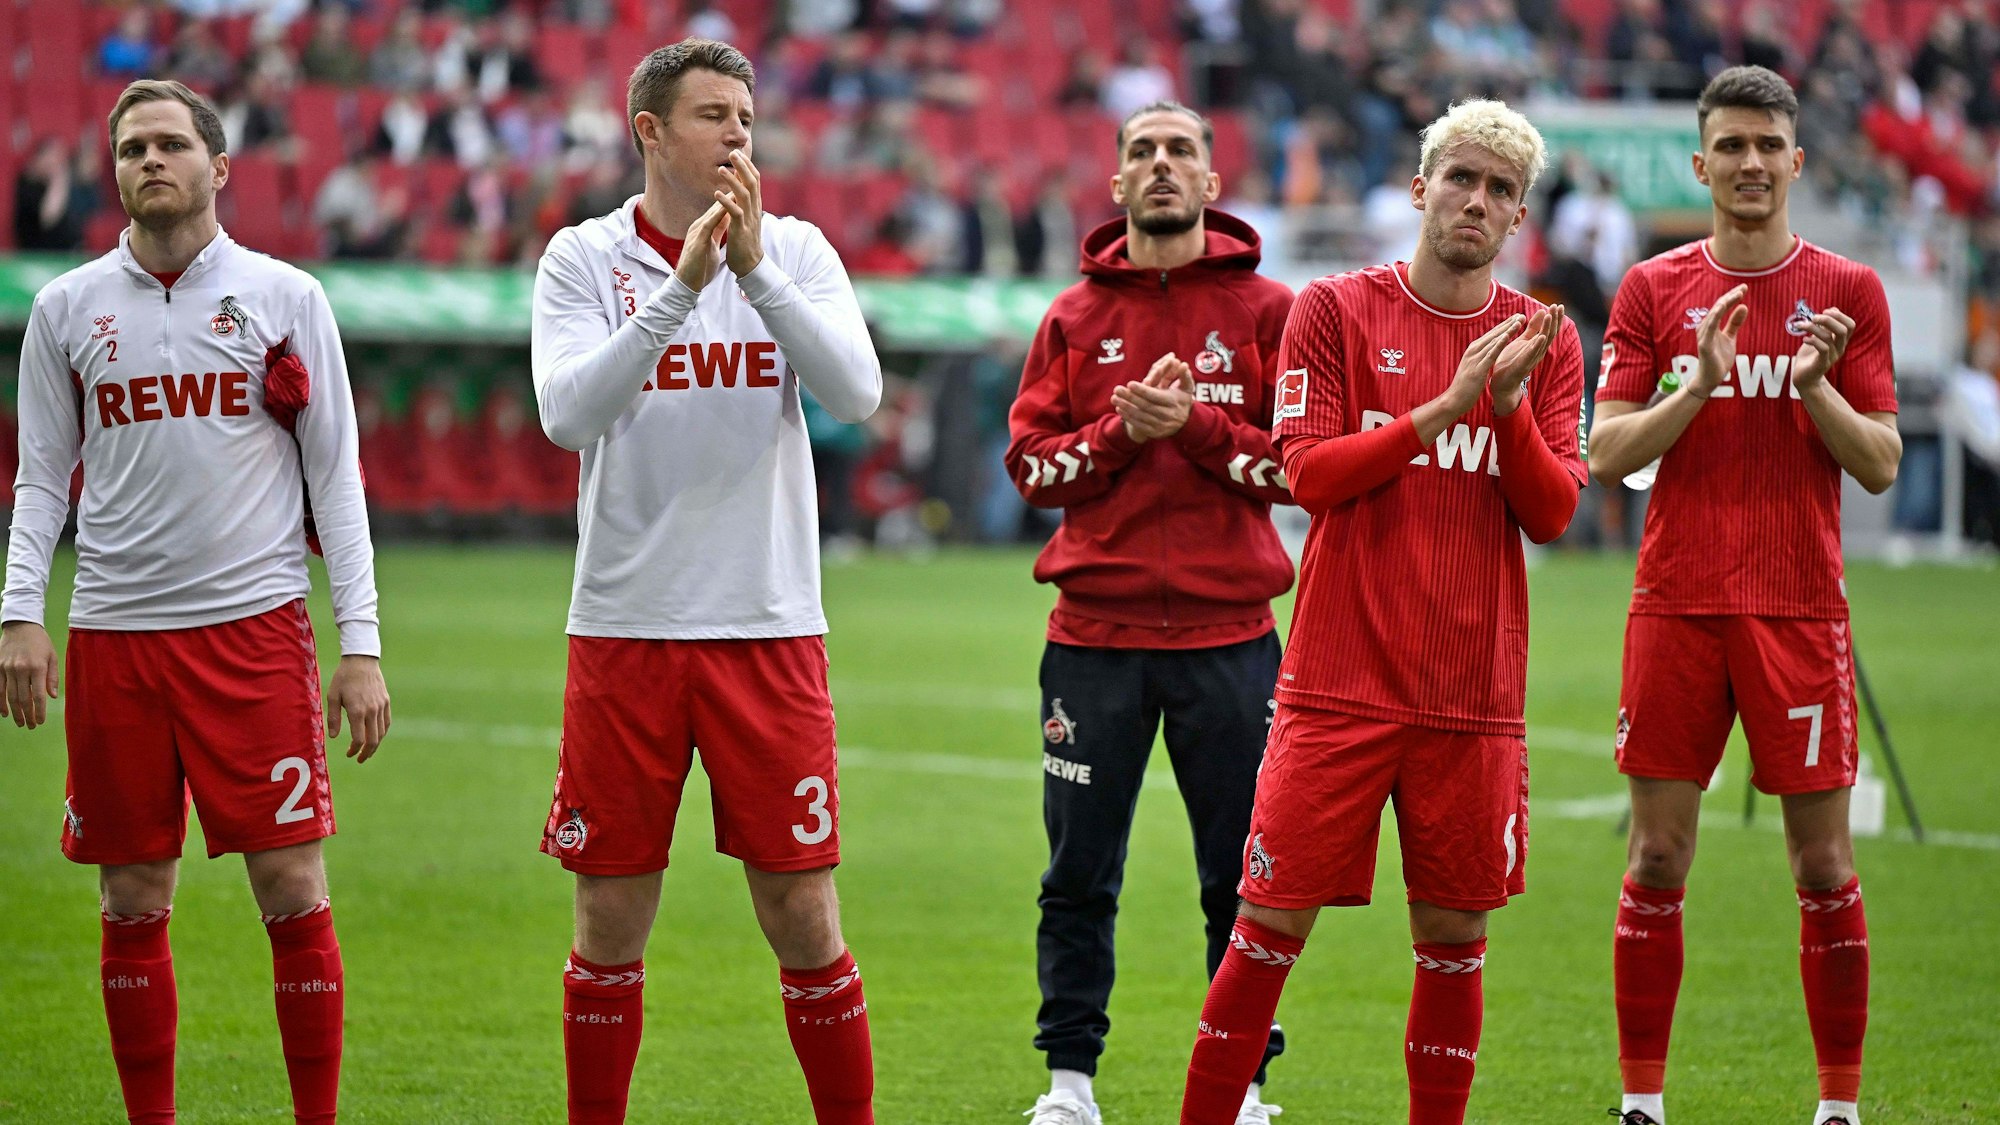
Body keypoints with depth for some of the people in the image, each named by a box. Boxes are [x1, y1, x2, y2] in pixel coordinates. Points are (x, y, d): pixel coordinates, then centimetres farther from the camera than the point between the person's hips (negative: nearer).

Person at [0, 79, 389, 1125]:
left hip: (255, 625, -2)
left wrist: (361, 643, -2)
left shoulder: (286, 297, 4)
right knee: (133, 903, 4)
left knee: (293, 890, -6)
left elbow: (335, 477, 5)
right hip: (113, 635, 2)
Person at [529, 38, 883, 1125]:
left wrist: (754, 268, -19)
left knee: (803, 914, 1)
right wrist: (681, 287, -22)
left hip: (769, 628, 1)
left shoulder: (795, 250, 4)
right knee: (611, 921, 4)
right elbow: (568, 414, -14)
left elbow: (856, 392, -11)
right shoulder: (583, 256, 1)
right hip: (626, 629, 0)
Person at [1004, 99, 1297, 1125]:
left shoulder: (1266, 309, 4)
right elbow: (1029, 458, 5)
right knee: (1078, 874, 3)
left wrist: (1195, 425, -13)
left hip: (1228, 630, -1)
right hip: (1096, 630, 1)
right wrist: (1120, 432, -11)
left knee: (1244, 877, 1)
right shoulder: (1076, 316, 10)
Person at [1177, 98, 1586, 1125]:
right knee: (1272, 925, -4)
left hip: (1473, 691, 2)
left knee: (1455, 936, 5)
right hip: (1339, 683, -2)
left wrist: (1507, 400, -15)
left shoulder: (1544, 342, 8)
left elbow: (1551, 514, 1)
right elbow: (1309, 475, -7)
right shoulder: (1335, 310, 2)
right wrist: (1445, 404, -14)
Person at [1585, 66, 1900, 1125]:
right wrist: (1699, 383, -14)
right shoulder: (1654, 290, 7)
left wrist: (1817, 386, -15)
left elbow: (1879, 465, 2)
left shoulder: (1847, 292, 5)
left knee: (1824, 867, 0)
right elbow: (1607, 452, 1)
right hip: (1677, 603, 1)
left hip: (1799, 609, -1)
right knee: (1657, 860, 1)